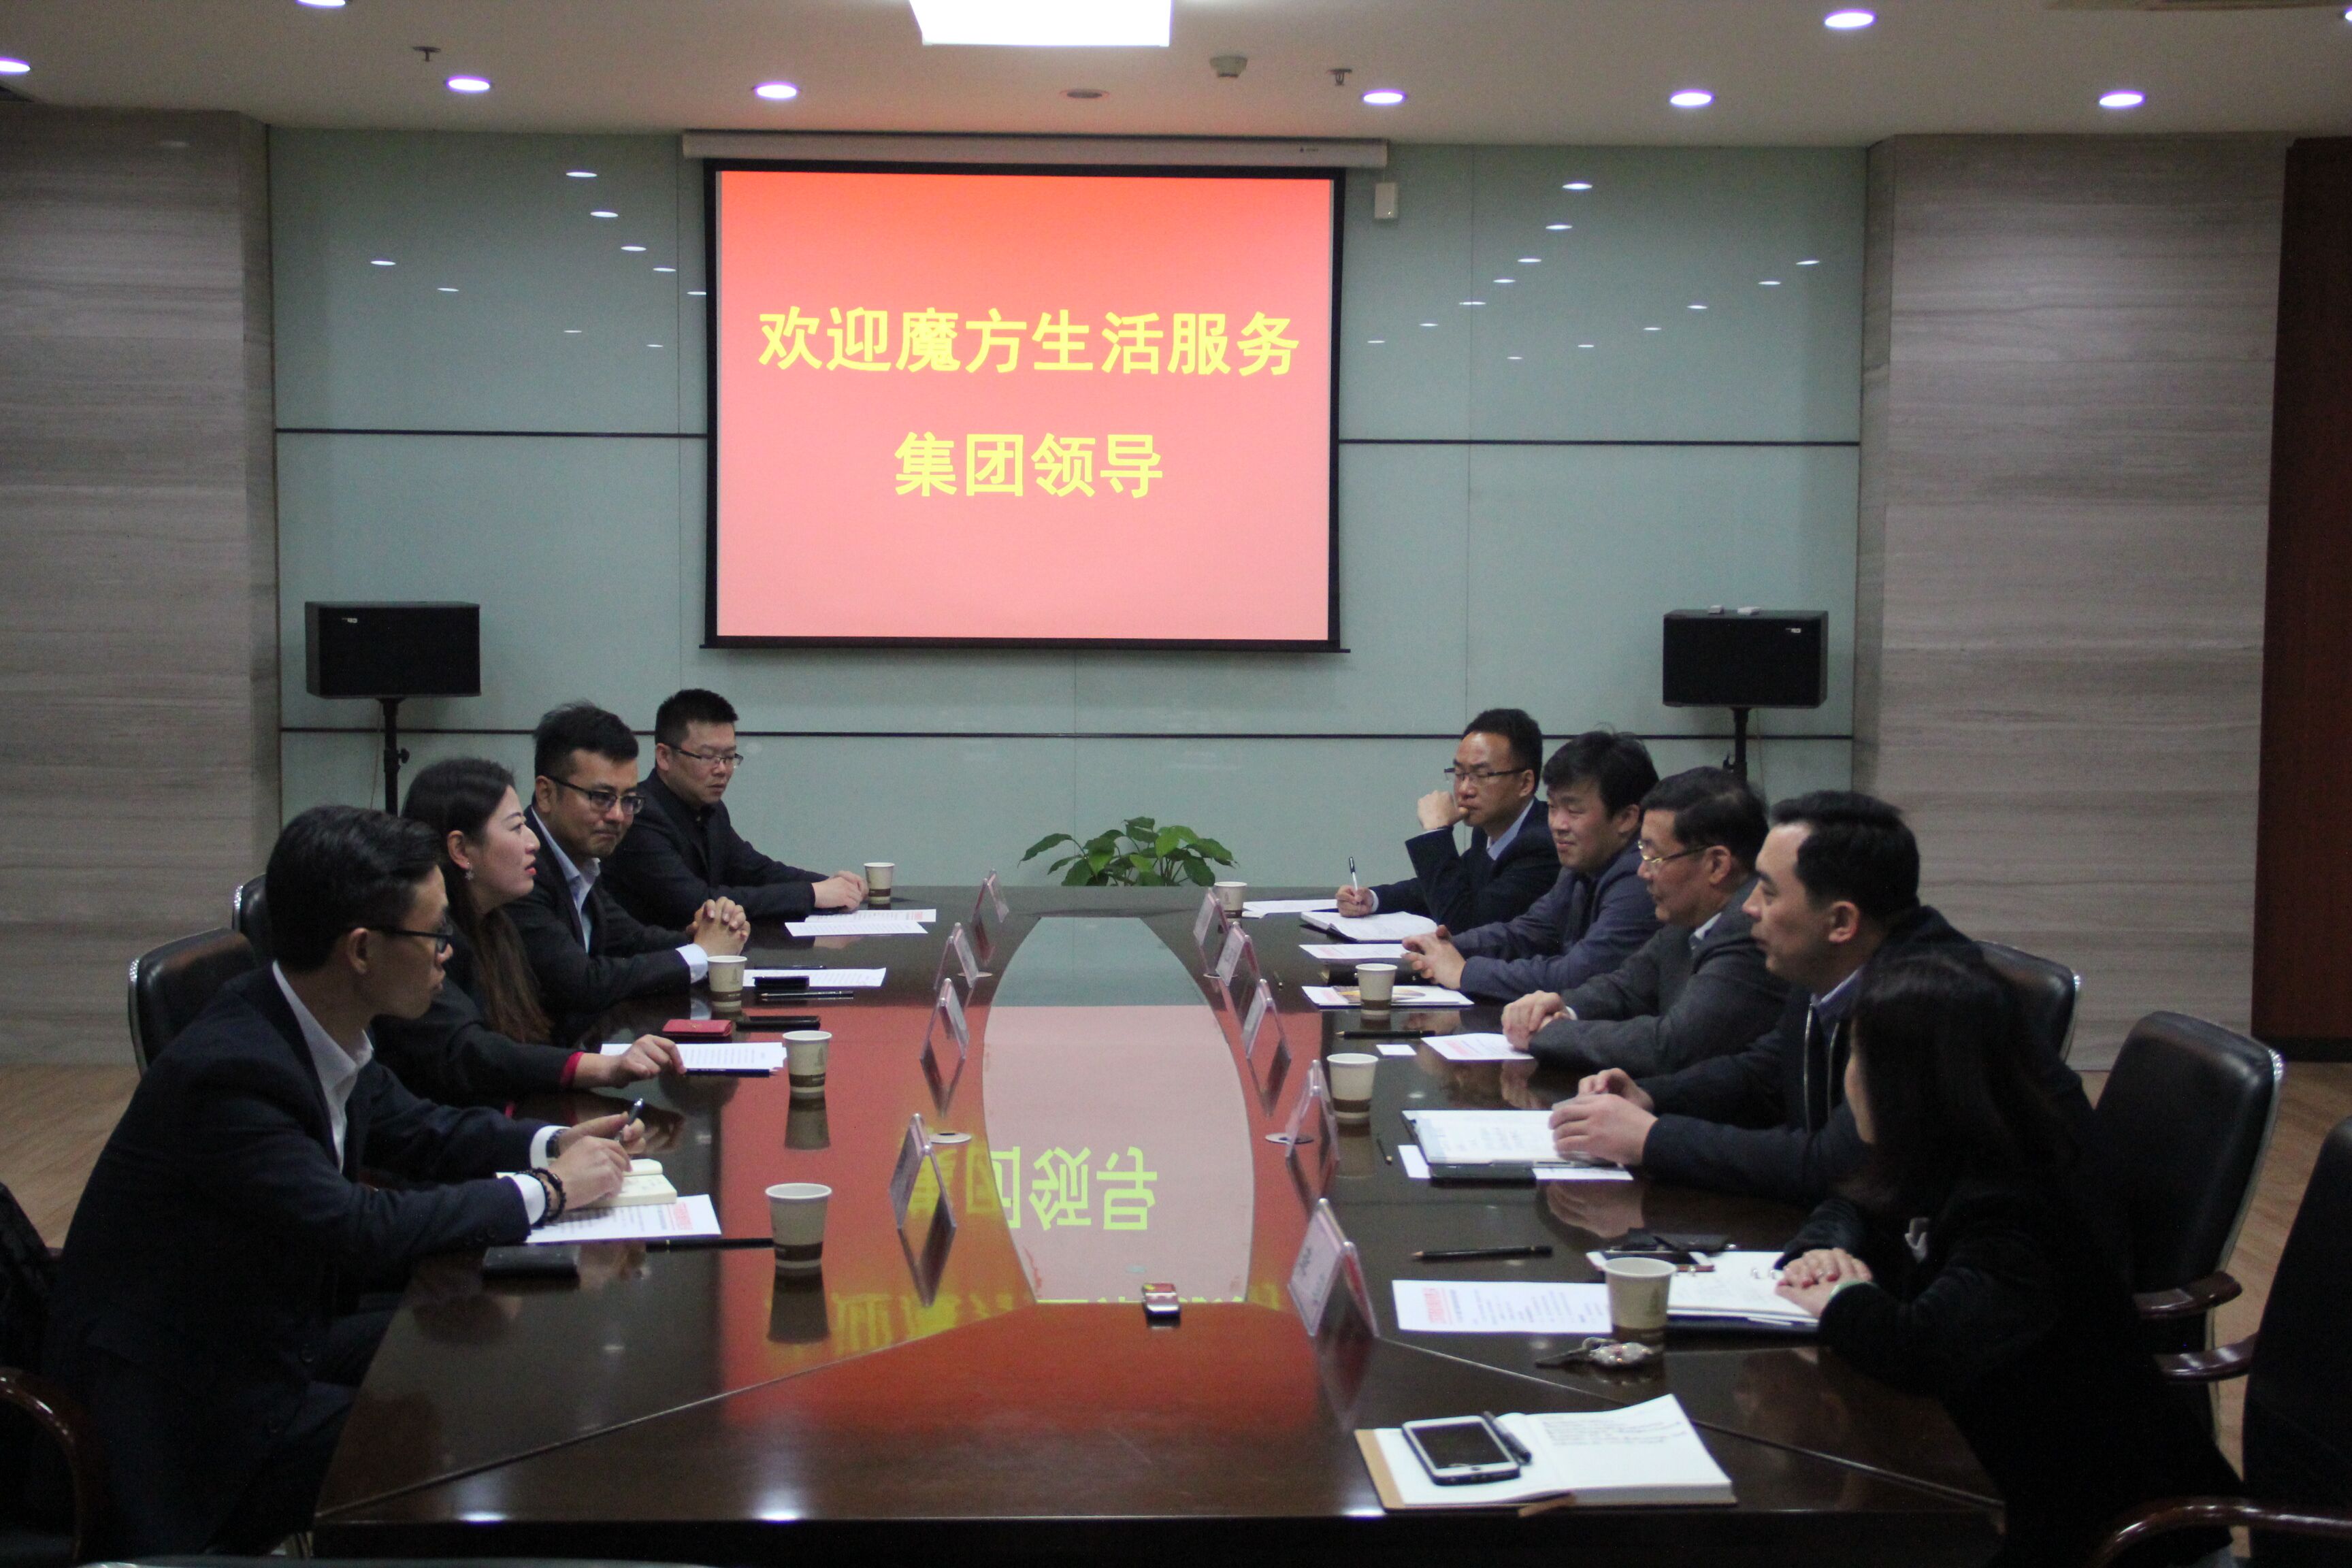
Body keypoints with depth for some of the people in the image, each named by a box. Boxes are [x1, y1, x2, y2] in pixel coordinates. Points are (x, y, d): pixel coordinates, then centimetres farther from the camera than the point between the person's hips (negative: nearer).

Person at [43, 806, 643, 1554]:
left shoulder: (318, 1031, -1)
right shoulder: (228, 1071, -28)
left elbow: (413, 1127, 16)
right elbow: (362, 1231, -31)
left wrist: (551, 1143, -1)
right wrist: (543, 1191, -19)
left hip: (277, 1340, 9)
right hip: (192, 1415, -9)